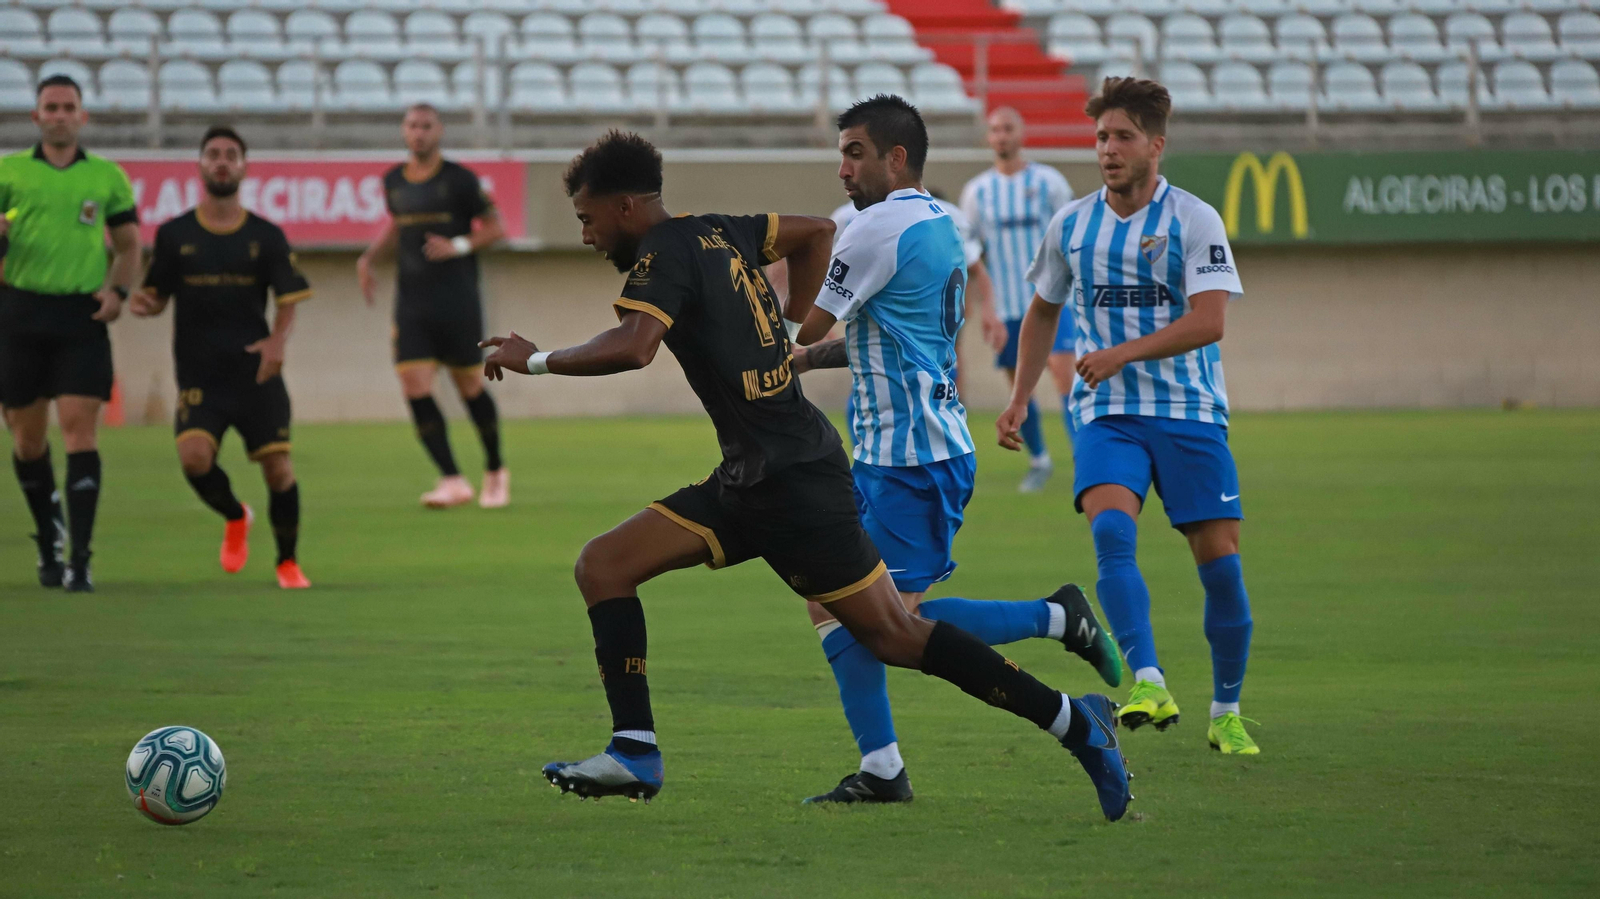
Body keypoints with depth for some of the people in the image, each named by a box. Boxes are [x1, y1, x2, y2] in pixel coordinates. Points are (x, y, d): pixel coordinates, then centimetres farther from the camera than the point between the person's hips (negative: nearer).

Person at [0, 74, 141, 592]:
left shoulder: (107, 176, 8)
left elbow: (129, 244, 14)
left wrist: (118, 290, -4)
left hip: (83, 316, -1)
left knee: (80, 429, -11)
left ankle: (80, 558, -13)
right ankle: (48, 539, 28)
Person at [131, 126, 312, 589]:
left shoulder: (266, 236, 4)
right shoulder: (174, 234, 5)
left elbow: (288, 300, 3)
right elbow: (158, 295, 11)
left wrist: (278, 339, -17)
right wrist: (144, 303, -13)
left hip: (256, 372, 0)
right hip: (199, 373, 0)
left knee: (278, 466, -6)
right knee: (194, 456, -21)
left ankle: (287, 562, 16)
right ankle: (235, 517, 11)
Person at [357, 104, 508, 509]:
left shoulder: (459, 179, -5)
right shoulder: (393, 182, 9)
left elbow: (496, 228, 0)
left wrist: (458, 246, -16)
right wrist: (369, 257, 11)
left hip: (457, 302, -4)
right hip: (411, 304, 4)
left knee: (469, 386, 4)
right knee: (415, 388, -12)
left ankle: (495, 471, 25)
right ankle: (452, 481, -11)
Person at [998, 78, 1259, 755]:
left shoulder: (1194, 220, -6)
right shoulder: (1070, 226, 7)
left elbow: (1209, 320, -16)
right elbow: (1043, 312, 23)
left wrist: (1124, 352, -25)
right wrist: (1019, 399, 20)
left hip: (1189, 412, -2)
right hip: (1107, 413, 2)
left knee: (1220, 560, -3)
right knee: (1112, 530, -25)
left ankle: (1226, 714, 14)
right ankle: (1148, 686, -34)